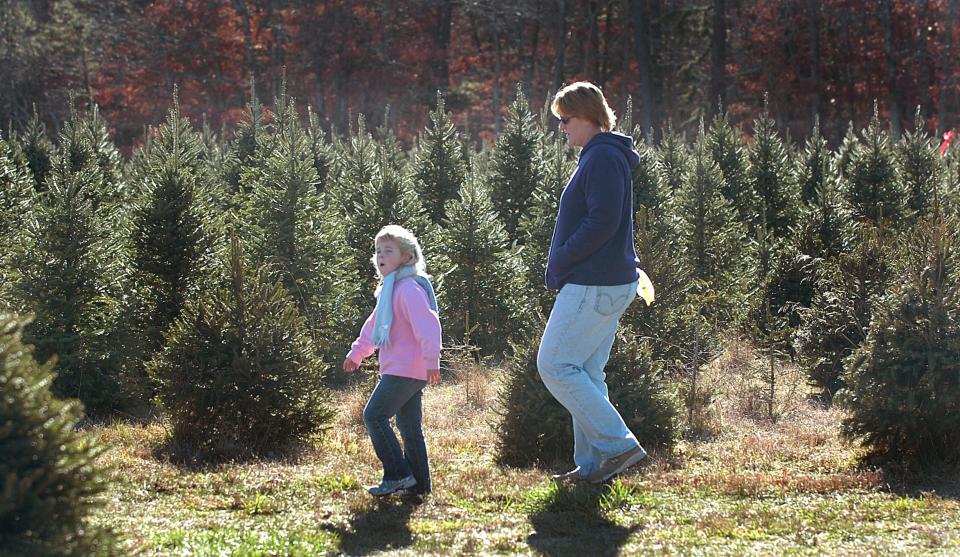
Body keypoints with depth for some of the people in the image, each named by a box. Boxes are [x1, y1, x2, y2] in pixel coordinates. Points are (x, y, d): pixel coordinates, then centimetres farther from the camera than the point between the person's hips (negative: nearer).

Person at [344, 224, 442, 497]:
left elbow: (428, 324, -25)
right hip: (411, 372, 10)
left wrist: (432, 361, -33)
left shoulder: (409, 289, -15)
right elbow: (374, 326, 33)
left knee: (374, 415, -10)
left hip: (404, 370, -10)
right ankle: (419, 484, 14)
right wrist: (356, 353, 39)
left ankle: (397, 474, -11)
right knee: (410, 427, 11)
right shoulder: (389, 290, 19)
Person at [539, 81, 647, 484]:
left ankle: (618, 444, -9)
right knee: (586, 374, 12)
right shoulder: (599, 156, 18)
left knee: (555, 365, -8)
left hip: (594, 285, -11)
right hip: (609, 284, 11)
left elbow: (603, 223, -23)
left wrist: (559, 262, -15)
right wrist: (561, 264, 13)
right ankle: (593, 465, 14)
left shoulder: (603, 157, -14)